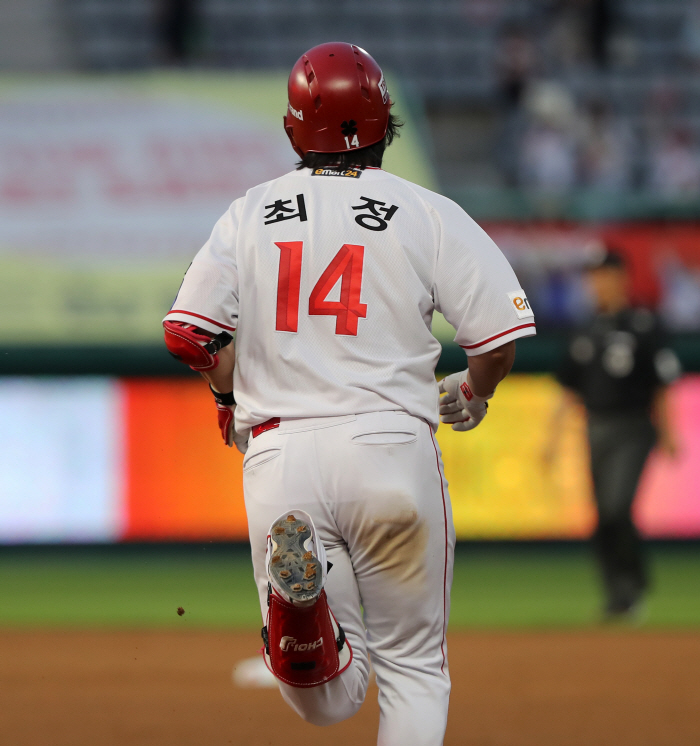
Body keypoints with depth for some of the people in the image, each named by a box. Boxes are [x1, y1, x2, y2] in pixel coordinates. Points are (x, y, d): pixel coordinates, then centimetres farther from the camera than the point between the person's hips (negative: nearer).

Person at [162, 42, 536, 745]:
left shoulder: (250, 213, 9)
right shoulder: (430, 214, 1)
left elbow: (187, 332, 2)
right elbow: (500, 337, -2)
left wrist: (235, 398, 22)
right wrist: (471, 396, 20)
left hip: (277, 451, 2)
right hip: (391, 447, -2)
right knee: (412, 667, 14)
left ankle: (297, 599, -28)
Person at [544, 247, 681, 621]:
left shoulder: (643, 326, -3)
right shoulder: (587, 333, 14)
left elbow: (663, 382, -4)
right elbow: (569, 389, 17)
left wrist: (666, 434, -8)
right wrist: (554, 436, 11)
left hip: (633, 429, -6)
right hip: (597, 431, 6)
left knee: (617, 508, -20)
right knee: (604, 517, 5)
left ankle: (634, 583, -5)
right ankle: (618, 597, 12)